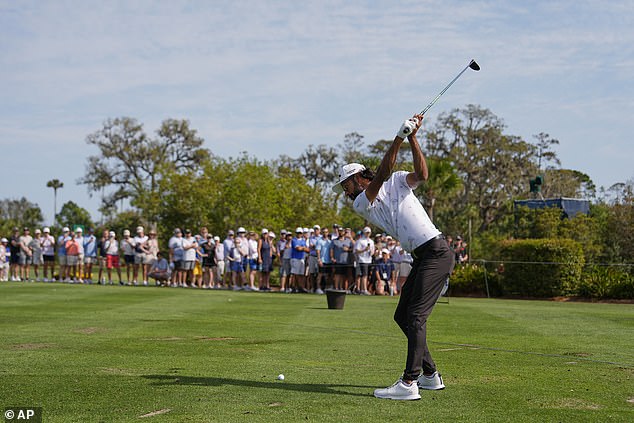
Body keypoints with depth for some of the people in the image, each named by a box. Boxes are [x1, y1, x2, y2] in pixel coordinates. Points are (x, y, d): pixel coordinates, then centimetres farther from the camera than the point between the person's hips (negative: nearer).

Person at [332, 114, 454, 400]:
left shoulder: (397, 181, 2)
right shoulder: (360, 205, 10)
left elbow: (421, 175, -17)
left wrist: (412, 138, -22)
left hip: (436, 252, -7)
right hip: (420, 259, 7)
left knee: (415, 316, -15)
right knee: (402, 316, 11)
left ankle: (409, 384, -19)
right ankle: (430, 375, 21)